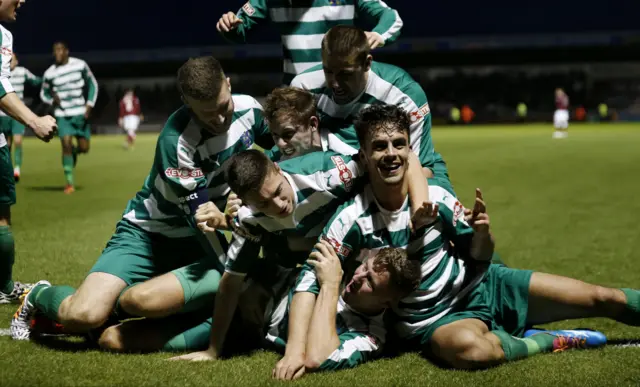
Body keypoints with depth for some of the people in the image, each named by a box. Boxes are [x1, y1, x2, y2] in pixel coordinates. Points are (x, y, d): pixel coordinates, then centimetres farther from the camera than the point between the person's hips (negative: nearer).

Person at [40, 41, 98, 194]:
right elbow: (43, 93, 10)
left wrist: (90, 104, -5)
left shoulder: (80, 65, -4)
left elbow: (92, 84, 7)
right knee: (66, 144, -14)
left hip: (81, 113, 1)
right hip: (63, 115, -1)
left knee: (84, 148, -1)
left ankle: (74, 151, 39)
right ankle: (69, 182, -4)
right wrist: (52, 100, -12)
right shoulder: (49, 73, -4)